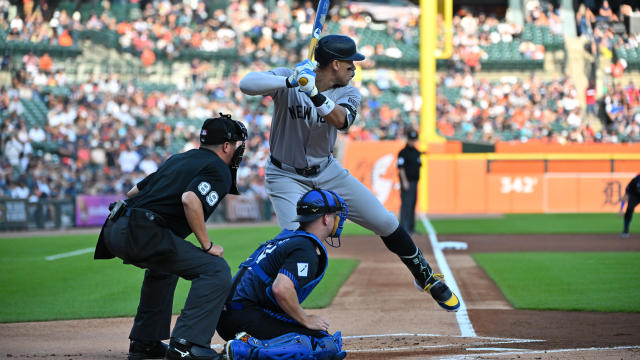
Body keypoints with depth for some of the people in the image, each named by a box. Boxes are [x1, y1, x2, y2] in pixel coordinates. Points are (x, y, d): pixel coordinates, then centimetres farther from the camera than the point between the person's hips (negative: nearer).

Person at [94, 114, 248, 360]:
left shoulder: (177, 160, 27)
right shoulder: (219, 170, 2)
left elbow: (134, 192, 28)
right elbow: (189, 199, -18)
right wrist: (207, 245, -10)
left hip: (113, 230, 9)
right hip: (143, 235, -9)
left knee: (162, 268, 36)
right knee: (216, 270, -6)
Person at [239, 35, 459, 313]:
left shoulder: (348, 94, -7)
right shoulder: (287, 81, -18)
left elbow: (340, 120, -30)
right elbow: (246, 84, -35)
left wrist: (314, 94, -47)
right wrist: (290, 82, -47)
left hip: (327, 172, 4)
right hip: (287, 176, -4)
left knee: (386, 223, 4)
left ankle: (426, 278, 25)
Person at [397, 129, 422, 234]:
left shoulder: (417, 152, 16)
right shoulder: (403, 152, -8)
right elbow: (401, 168, -12)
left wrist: (417, 180, 17)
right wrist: (404, 181, -19)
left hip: (414, 182, 8)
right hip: (406, 182, -8)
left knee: (412, 205, 11)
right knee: (406, 204, -12)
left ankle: (411, 227, 16)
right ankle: (404, 228, -15)